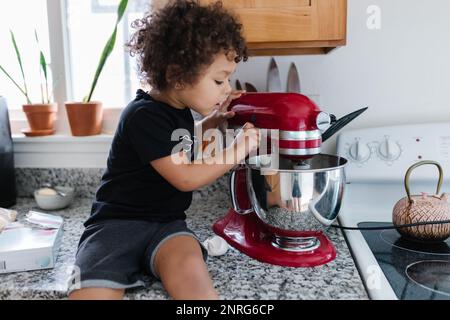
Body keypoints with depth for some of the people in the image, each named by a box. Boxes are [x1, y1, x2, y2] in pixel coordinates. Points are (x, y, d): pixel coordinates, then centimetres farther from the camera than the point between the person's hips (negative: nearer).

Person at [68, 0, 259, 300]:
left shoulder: (178, 109, 11)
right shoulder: (144, 116, -14)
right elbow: (185, 178, -16)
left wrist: (213, 120, 20)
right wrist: (237, 150, -7)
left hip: (167, 223, 5)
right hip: (118, 222, -5)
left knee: (191, 276, -29)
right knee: (92, 291, -29)